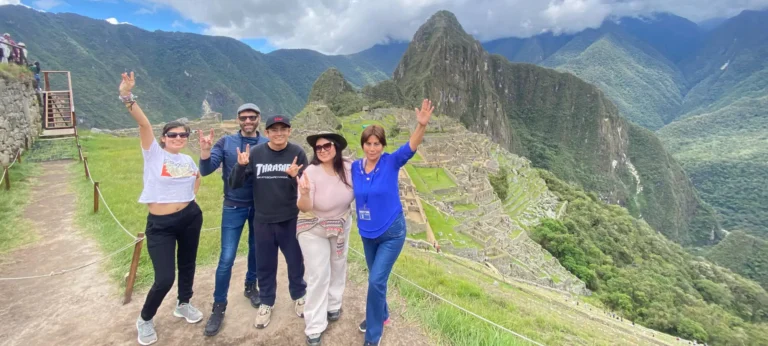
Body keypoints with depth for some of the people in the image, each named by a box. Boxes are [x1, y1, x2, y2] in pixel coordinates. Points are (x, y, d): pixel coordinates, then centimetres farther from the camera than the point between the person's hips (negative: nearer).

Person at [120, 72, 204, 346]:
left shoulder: (188, 160, 5)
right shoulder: (154, 153, -7)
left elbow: (199, 176, 28)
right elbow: (143, 123, -23)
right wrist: (127, 96, -35)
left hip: (190, 217, 5)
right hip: (160, 224, -5)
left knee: (187, 264, 19)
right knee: (164, 278, -8)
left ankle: (183, 304, 45)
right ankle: (145, 320, 22)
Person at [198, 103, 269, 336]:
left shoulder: (267, 145, -3)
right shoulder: (226, 143, -2)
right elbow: (206, 171, -9)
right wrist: (205, 151, -28)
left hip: (260, 207, 1)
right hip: (234, 207, -1)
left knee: (256, 249, 17)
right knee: (227, 258, -1)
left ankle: (251, 286, 40)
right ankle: (219, 306, 14)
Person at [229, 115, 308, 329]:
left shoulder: (297, 153, -10)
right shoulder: (255, 153, -6)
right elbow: (234, 185, -6)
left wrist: (294, 177, -32)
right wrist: (241, 166, -25)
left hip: (290, 220, -1)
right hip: (263, 221, 1)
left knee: (295, 261, 17)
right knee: (265, 265, 16)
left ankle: (299, 296, 41)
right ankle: (266, 303, 38)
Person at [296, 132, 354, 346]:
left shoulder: (348, 168, -17)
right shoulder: (311, 172, -27)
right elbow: (304, 208, -30)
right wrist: (304, 193, -48)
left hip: (341, 225, 4)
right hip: (313, 230, -4)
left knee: (338, 267, 21)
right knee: (319, 276, -3)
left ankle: (334, 305, 45)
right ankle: (314, 328, 12)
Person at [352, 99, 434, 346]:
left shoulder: (391, 163, -16)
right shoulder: (355, 167, -6)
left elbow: (411, 147, -32)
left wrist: (422, 125, -49)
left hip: (392, 233, -4)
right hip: (367, 233, 4)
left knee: (376, 281, -6)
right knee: (376, 278, 20)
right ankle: (380, 315, 46)